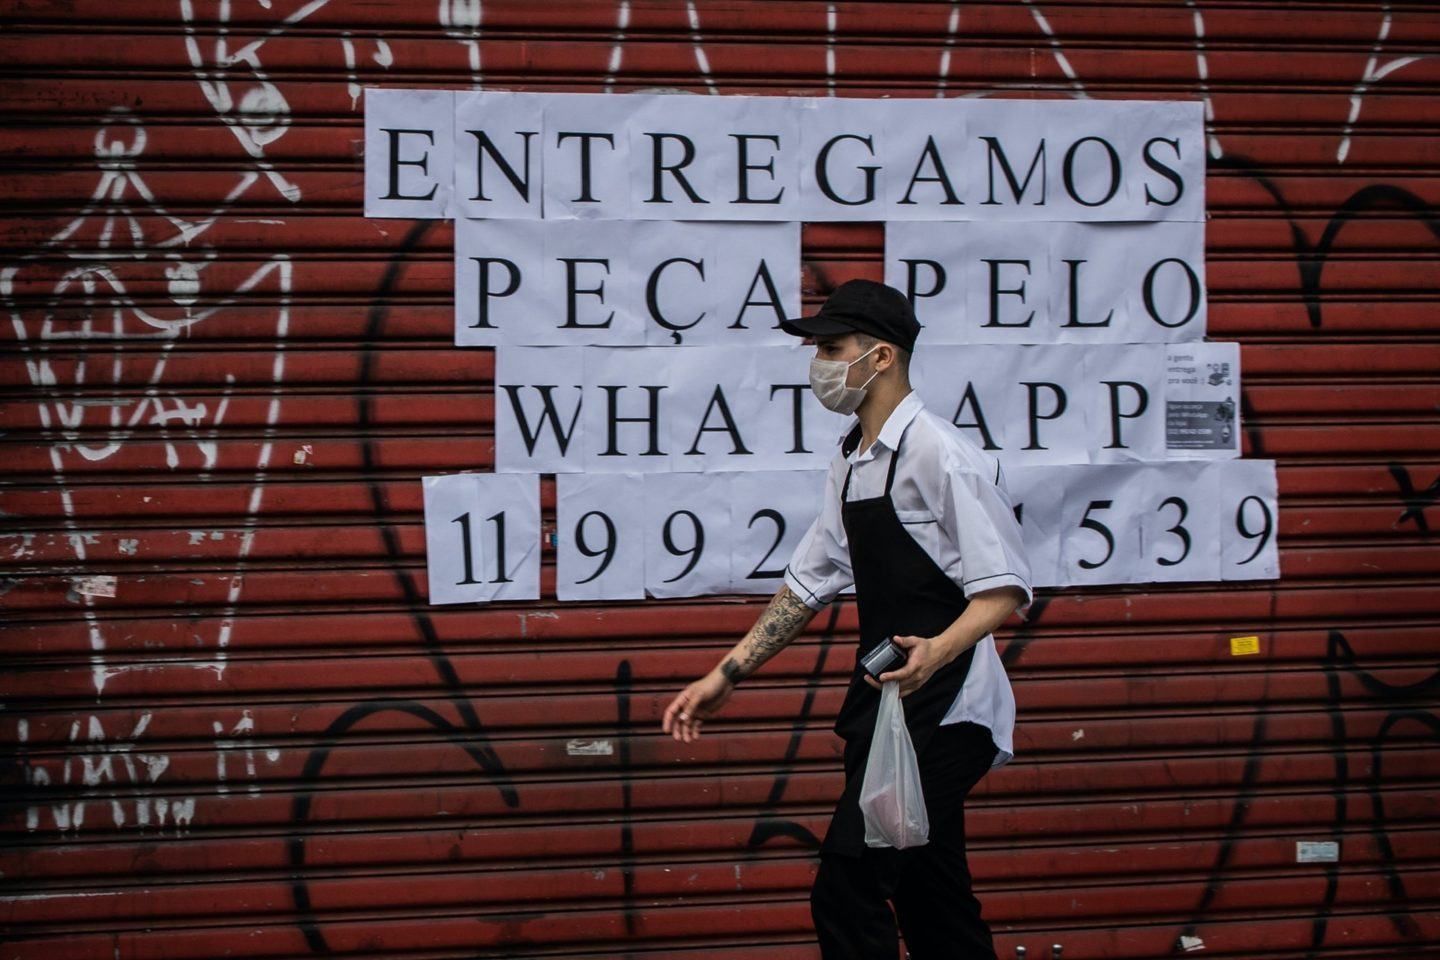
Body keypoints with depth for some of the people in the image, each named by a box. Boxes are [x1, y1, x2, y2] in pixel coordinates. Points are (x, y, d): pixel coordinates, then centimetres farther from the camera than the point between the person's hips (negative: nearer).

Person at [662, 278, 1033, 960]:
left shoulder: (941, 455, -14)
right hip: (885, 705, 9)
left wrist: (937, 649, -35)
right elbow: (810, 582, 20)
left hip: (945, 710, -9)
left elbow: (1004, 587, -17)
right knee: (927, 896, 14)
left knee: (846, 892, -15)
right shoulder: (852, 462, 13)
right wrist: (727, 676, 16)